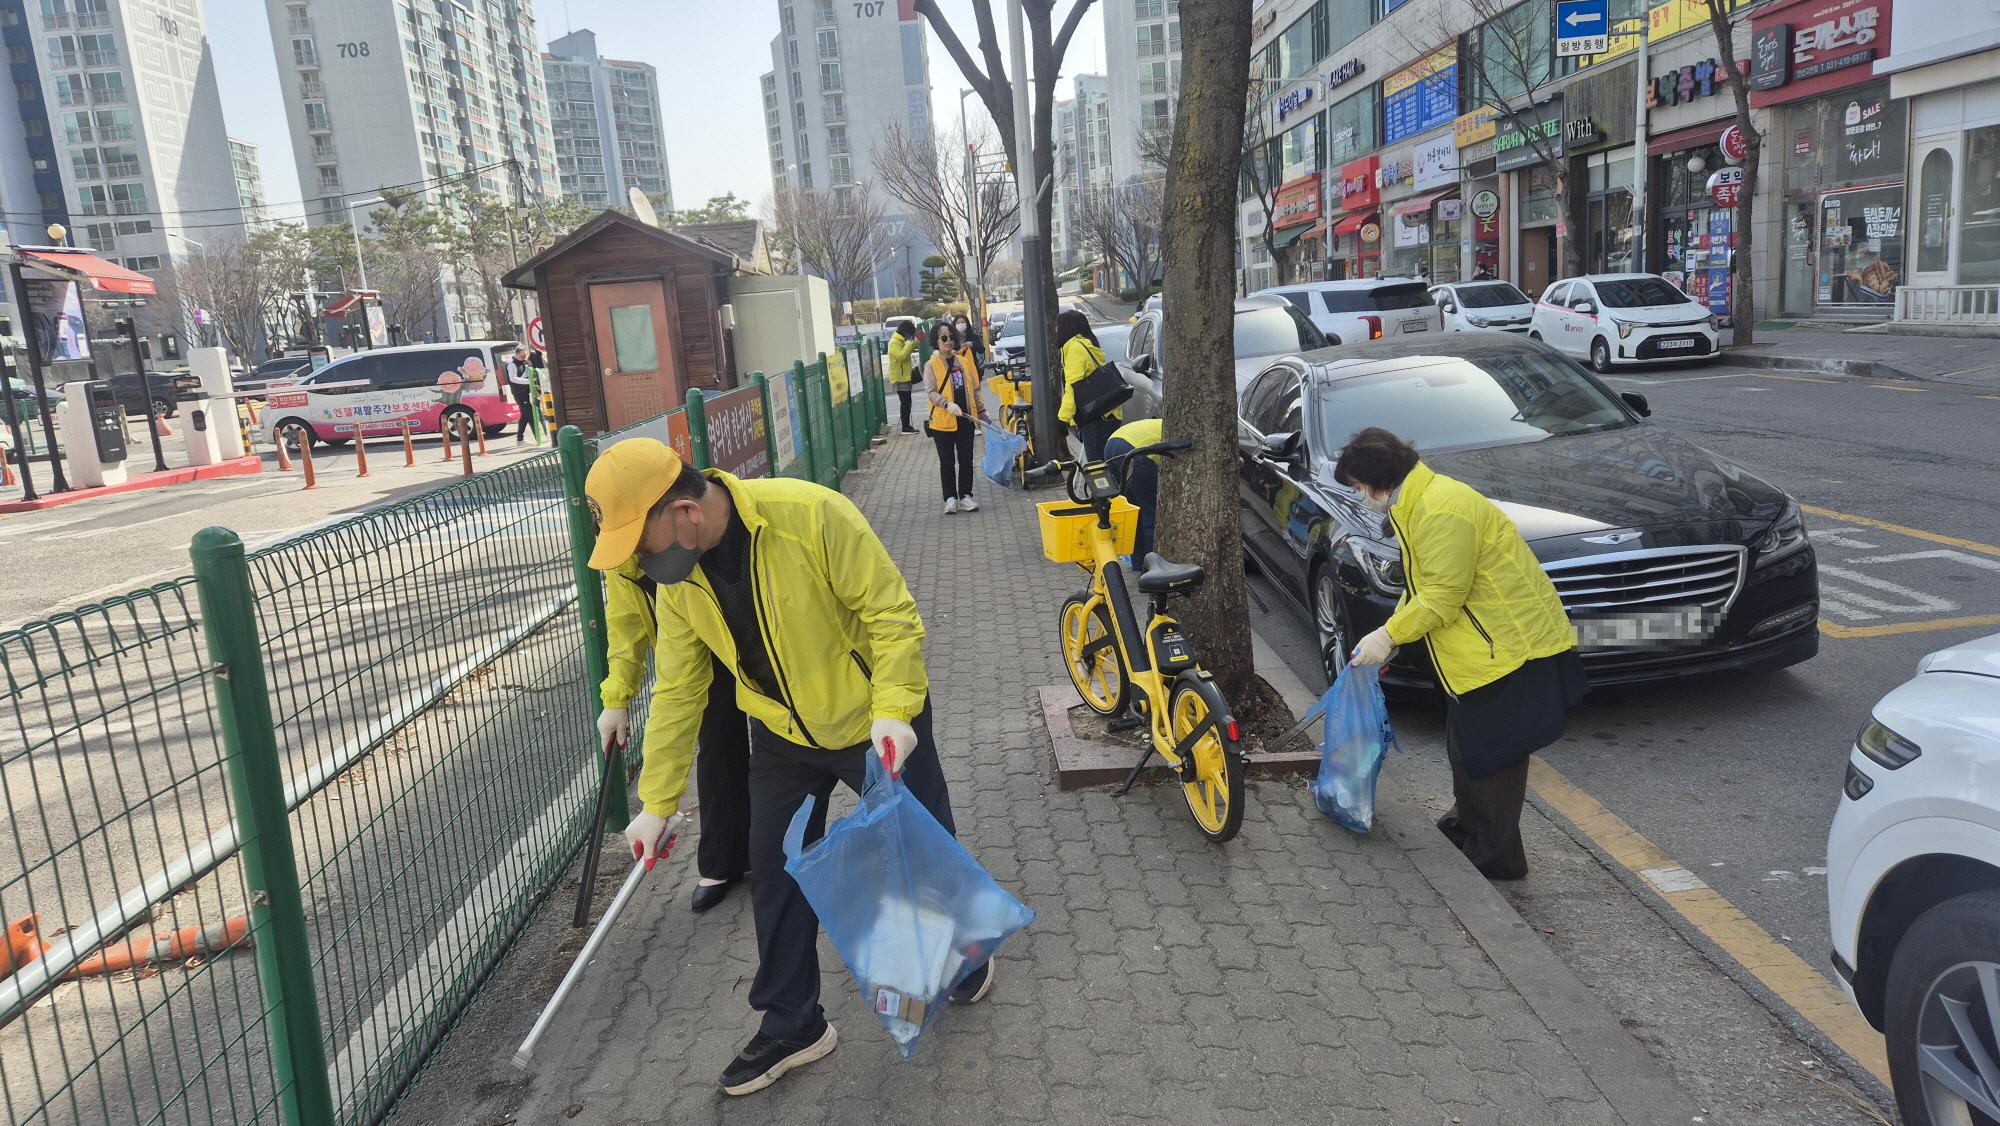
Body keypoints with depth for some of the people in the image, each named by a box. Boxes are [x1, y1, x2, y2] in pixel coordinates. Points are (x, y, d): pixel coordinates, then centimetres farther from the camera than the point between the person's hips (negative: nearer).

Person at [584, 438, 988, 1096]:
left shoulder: (812, 515, -30)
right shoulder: (675, 580, -10)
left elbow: (892, 614, -24)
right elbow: (677, 691, -1)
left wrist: (894, 710, -34)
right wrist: (658, 802, 1)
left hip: (877, 725, -4)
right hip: (784, 740, 5)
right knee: (774, 874, 8)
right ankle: (791, 1025, 28)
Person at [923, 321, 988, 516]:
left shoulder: (963, 361, 10)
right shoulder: (931, 365, -4)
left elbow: (974, 390, 15)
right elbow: (930, 392, -12)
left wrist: (981, 411, 15)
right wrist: (948, 404, -26)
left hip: (965, 419, 4)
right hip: (943, 421, -4)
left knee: (966, 460, 7)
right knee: (947, 462, 4)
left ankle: (965, 496, 16)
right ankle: (950, 498, 11)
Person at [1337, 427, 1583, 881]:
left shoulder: (1443, 511, -23)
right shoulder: (1416, 503, 11)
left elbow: (1442, 595, -24)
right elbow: (1421, 586, 19)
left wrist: (1389, 635, -15)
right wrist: (1389, 634, 12)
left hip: (1512, 644, -10)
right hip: (1482, 646, 10)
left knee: (1490, 753, -1)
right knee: (1465, 745, 20)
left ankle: (1495, 858, 10)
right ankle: (1466, 826, 36)